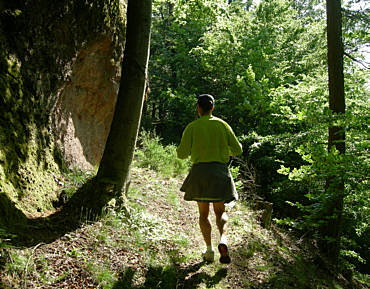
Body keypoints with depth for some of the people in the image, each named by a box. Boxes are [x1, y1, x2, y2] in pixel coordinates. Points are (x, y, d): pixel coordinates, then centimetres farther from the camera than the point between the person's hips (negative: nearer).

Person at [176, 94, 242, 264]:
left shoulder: (192, 127, -2)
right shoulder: (222, 125, 3)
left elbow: (182, 154, -6)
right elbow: (237, 149, 3)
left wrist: (181, 148, 17)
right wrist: (228, 151, 25)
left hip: (200, 171, -1)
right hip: (220, 172, 1)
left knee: (203, 213, 12)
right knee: (220, 212, 13)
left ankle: (209, 250, 6)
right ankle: (223, 240, -12)